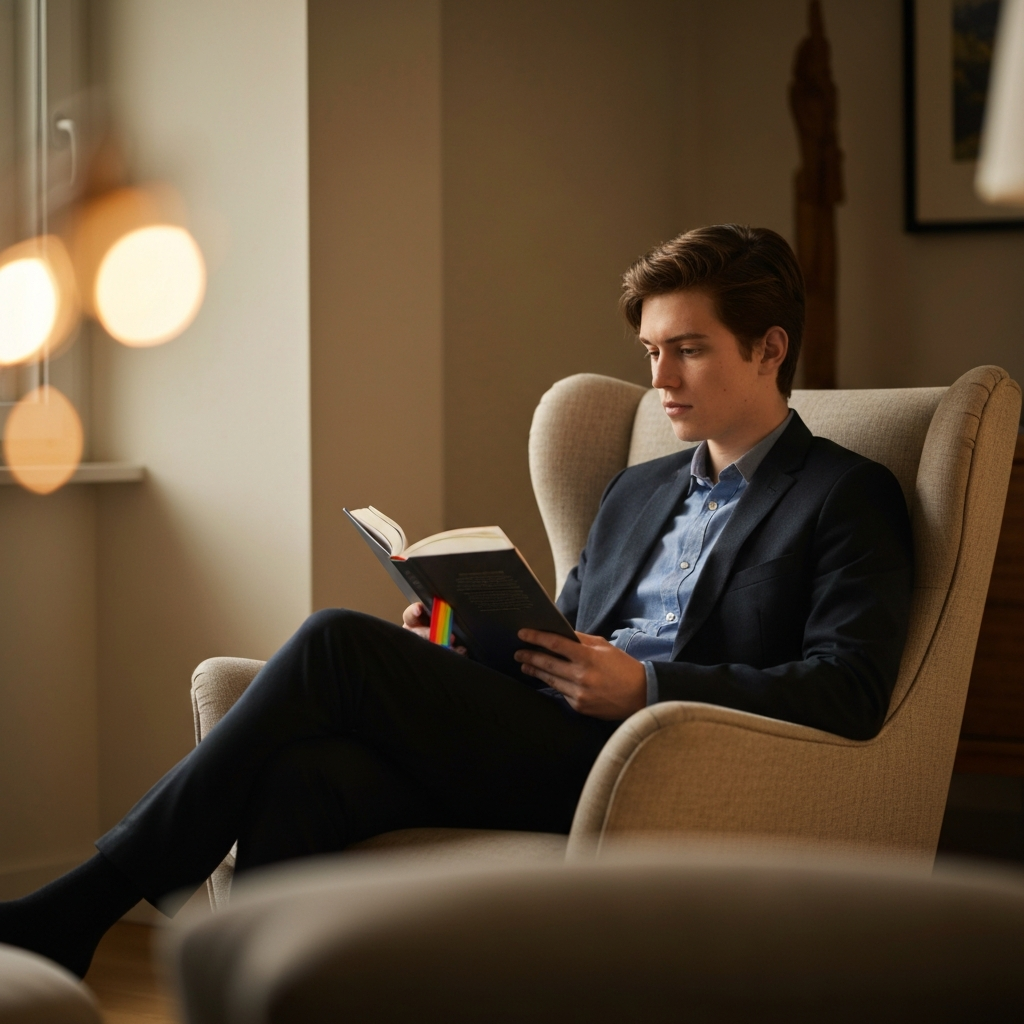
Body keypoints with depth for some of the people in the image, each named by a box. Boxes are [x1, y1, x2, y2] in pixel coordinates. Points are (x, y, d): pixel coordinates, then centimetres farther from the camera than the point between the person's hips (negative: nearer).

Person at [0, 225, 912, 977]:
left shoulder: (851, 496, 6)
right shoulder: (639, 493, 30)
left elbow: (852, 691, -8)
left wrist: (645, 689, -15)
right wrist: (464, 641, 7)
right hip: (542, 751, 7)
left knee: (338, 645, -21)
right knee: (307, 774, -26)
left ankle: (83, 901, -16)